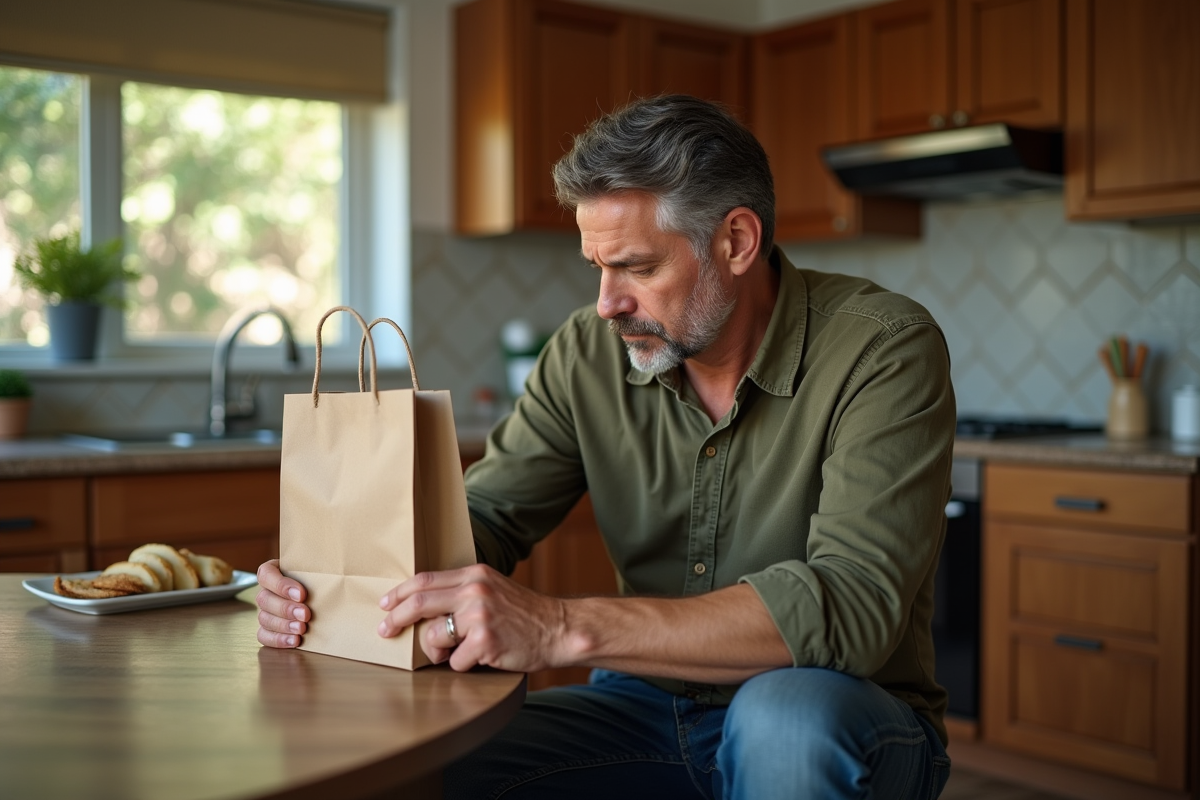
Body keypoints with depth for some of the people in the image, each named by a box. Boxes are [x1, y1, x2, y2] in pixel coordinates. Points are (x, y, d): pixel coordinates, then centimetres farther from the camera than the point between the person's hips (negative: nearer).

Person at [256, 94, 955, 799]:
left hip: (851, 719, -2)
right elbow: (485, 517, 2)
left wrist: (564, 628, -38)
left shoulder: (881, 351, -18)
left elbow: (852, 605, -30)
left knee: (787, 719, -37)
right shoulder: (592, 352, -2)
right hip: (650, 709, 3)